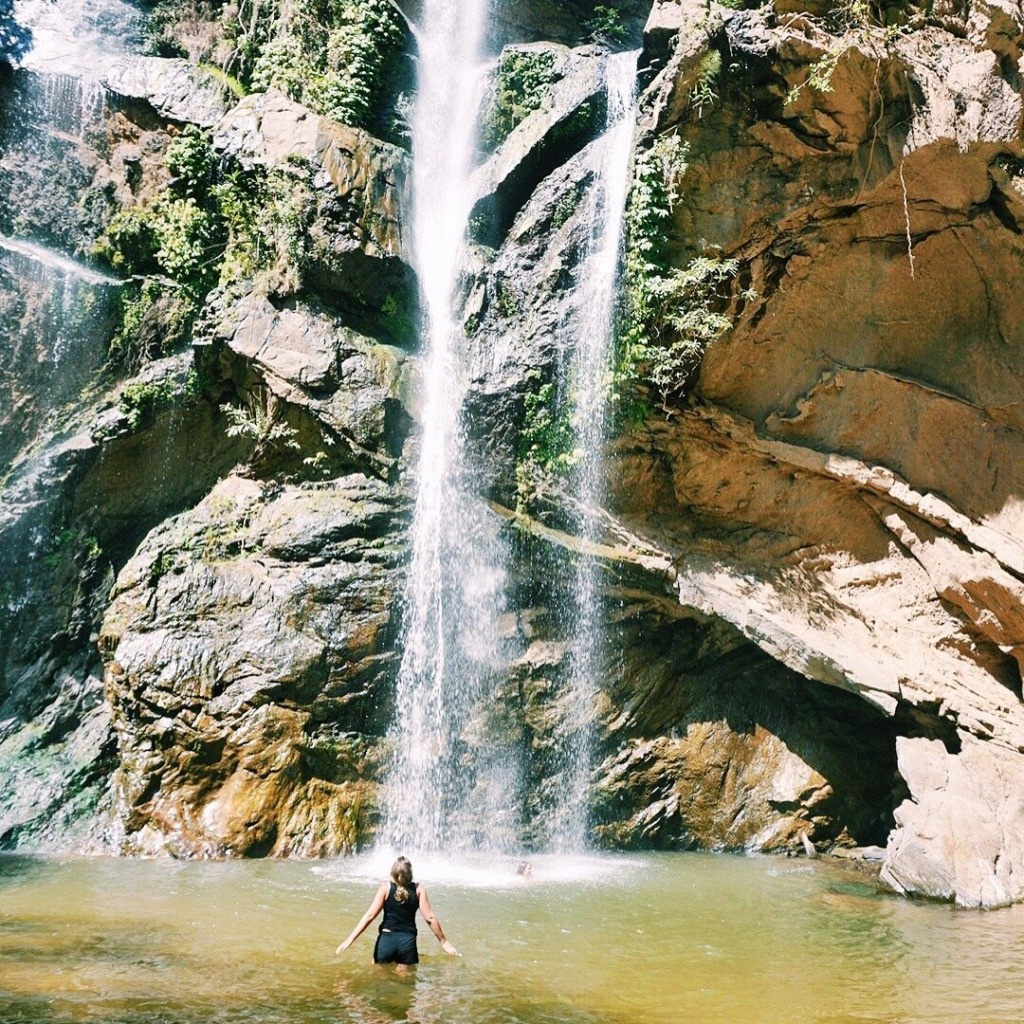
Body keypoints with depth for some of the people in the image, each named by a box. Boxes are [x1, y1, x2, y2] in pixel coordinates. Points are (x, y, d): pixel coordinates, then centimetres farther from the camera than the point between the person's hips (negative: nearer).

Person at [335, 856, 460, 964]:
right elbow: (430, 918, -5)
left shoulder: (386, 887, -5)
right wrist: (444, 941, 4)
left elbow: (369, 915, -10)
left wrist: (350, 939, -8)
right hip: (408, 941, 0)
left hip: (386, 939, 0)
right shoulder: (419, 889, -3)